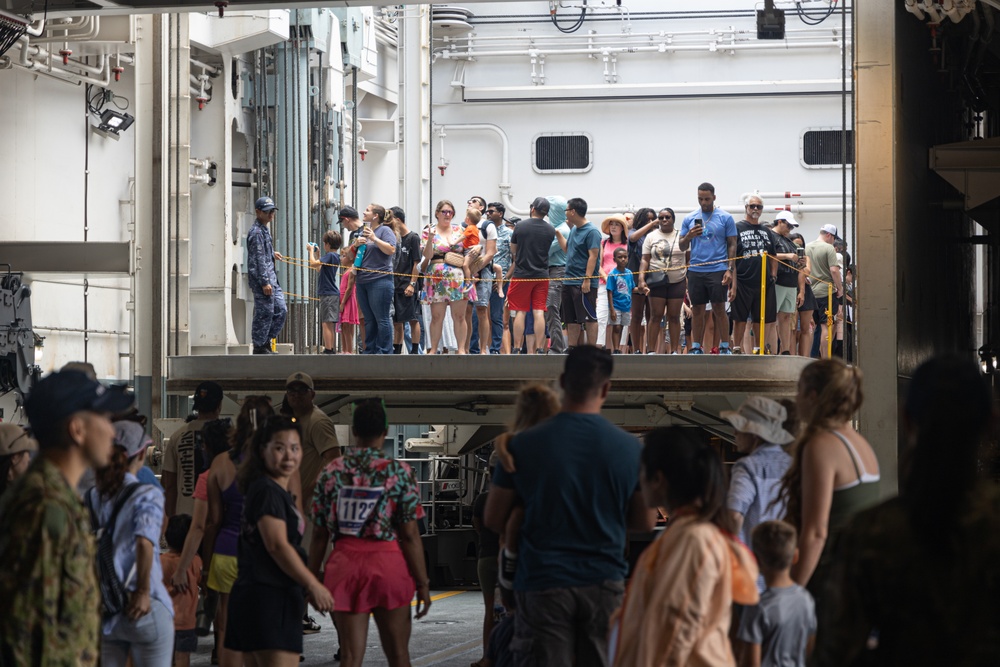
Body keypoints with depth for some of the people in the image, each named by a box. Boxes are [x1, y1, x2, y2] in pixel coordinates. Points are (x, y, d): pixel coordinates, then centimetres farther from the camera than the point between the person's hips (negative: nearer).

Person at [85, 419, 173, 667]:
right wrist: (143, 592, -16)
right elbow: (144, 542, -23)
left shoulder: (90, 498, 7)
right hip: (144, 610, -4)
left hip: (101, 609, 4)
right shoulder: (147, 495, -8)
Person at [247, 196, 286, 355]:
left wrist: (272, 254, 41)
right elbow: (258, 258, -18)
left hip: (271, 277, 10)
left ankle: (266, 341, 15)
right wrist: (265, 282, -21)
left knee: (281, 310, 9)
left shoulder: (264, 229, 17)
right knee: (264, 313, -6)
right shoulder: (256, 231, -13)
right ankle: (259, 347, 0)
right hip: (261, 278, -10)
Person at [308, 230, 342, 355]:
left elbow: (313, 264, -21)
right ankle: (332, 349, 19)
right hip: (333, 293, 10)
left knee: (326, 323, -13)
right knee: (330, 324, 15)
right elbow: (319, 269, 29)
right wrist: (317, 254, 30)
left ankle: (328, 350, -17)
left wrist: (311, 251, -5)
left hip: (328, 294, -10)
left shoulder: (330, 255, -12)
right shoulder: (335, 257, 18)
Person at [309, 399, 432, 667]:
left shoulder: (331, 473, 3)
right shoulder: (399, 473, -4)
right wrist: (423, 583, 0)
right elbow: (409, 535, -6)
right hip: (388, 565, -2)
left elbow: (320, 535, 4)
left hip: (344, 565, 2)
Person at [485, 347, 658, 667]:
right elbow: (645, 521, 5)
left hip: (543, 583, -1)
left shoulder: (523, 445, -6)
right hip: (603, 582, 1)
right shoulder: (629, 448, -4)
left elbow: (494, 520, 2)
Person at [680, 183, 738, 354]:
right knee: (697, 310, 5)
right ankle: (696, 347, 11)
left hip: (718, 270, -3)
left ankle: (724, 346, 1)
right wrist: (689, 236, -9)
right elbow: (681, 246, 12)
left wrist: (729, 269, -6)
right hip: (695, 271, 3)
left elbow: (732, 245, 2)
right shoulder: (689, 219, 10)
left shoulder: (725, 218, 2)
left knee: (719, 309, -5)